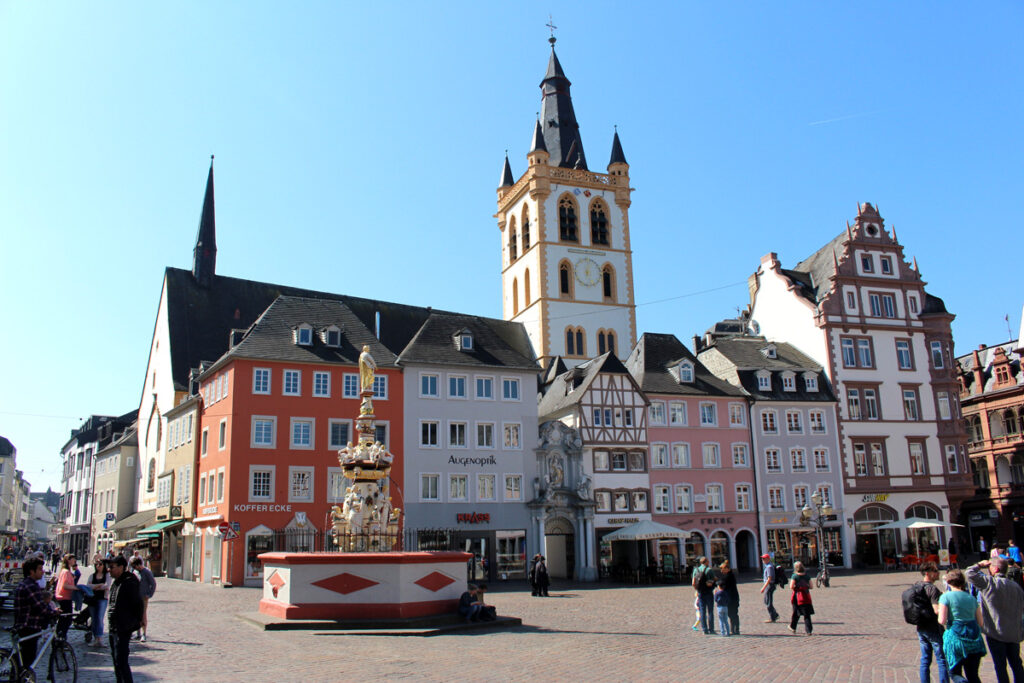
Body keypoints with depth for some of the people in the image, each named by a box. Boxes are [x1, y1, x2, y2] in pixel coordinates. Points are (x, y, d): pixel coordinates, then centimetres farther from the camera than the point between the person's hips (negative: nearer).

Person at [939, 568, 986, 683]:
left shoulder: (946, 596, -6)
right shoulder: (971, 597, 9)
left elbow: (942, 621, -12)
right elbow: (980, 622, 12)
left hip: (955, 637, -5)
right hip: (974, 639, 5)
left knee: (955, 673, 8)